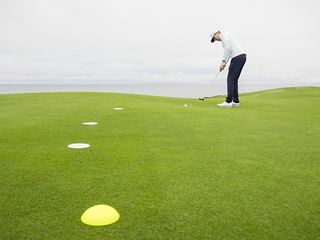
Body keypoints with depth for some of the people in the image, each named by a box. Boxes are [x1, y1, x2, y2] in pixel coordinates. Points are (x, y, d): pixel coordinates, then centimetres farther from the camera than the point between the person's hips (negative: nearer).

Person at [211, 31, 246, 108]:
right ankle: (235, 101, 13)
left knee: (230, 79, -9)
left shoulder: (223, 35, -1)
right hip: (242, 56, 10)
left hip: (237, 57, -10)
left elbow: (228, 48, -15)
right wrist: (224, 64, 18)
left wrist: (223, 62, -13)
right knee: (234, 80, 12)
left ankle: (228, 101, -11)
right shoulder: (227, 36, 30)